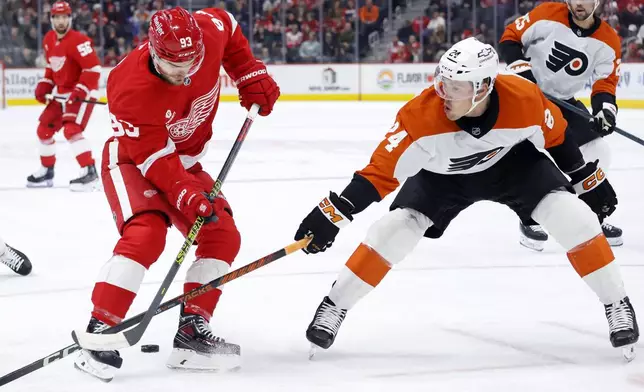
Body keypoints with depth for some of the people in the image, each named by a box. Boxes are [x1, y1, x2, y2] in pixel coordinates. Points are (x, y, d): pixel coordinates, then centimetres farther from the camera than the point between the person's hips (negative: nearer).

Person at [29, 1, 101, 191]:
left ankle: (89, 172, -28)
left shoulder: (77, 40, -22)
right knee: (44, 129, 12)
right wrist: (44, 86, 10)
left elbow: (93, 68, -24)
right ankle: (46, 171, 29)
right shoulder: (48, 40, 5)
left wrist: (80, 92, -28)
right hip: (61, 93, 9)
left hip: (82, 92, -9)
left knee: (71, 129, -26)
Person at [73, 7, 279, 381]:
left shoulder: (210, 32, -22)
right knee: (145, 233, -29)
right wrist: (187, 195, -41)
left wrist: (251, 74, -1)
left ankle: (192, 330, 1)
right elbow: (154, 157, -31)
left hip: (184, 161, 7)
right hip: (131, 161, -7)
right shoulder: (132, 89, -35)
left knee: (223, 235, -4)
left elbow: (228, 26, 4)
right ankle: (99, 332, -26)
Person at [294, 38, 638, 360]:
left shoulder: (525, 99, -32)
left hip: (512, 162, 1)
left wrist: (589, 179, 2)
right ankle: (334, 306, 0)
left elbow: (555, 136, -10)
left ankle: (617, 305, 2)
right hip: (441, 174, -1)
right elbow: (382, 171, -31)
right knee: (393, 231, -18)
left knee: (574, 218, -16)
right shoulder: (422, 114, -37)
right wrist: (333, 213, -37)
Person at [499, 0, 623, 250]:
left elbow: (605, 82, -5)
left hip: (564, 102, 5)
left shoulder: (608, 42, -9)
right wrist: (520, 66, -22)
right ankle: (529, 221, -6)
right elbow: (510, 37, -9)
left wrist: (605, 107, -24)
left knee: (597, 154, 5)